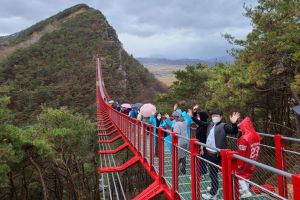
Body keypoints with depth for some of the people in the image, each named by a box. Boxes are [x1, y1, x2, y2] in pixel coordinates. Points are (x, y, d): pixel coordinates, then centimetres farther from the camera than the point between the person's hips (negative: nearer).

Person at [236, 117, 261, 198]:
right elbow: (257, 149, 8)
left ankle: (246, 192, 7)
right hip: (253, 161, 7)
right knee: (247, 174, 22)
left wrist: (239, 164, -12)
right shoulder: (256, 136, -3)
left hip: (246, 162, -7)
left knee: (240, 175, 10)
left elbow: (241, 153, -22)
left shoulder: (244, 138, -28)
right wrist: (255, 159, 20)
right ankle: (245, 189, 35)